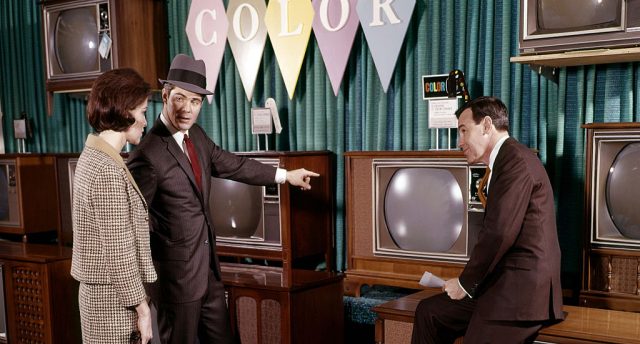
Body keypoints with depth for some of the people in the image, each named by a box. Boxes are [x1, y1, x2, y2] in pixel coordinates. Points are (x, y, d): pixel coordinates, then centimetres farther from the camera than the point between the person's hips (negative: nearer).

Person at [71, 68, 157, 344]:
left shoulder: (93, 155, 8)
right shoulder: (108, 170, -21)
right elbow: (119, 251, -21)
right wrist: (142, 308, -14)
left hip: (98, 290, 9)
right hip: (114, 298, -9)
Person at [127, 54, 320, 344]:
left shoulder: (196, 136, 3)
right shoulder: (148, 155, -24)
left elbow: (231, 165, 16)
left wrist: (285, 175, 22)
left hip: (207, 263, 8)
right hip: (177, 270, -8)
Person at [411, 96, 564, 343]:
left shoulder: (515, 158, -13)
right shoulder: (506, 159, 18)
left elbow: (499, 232, -20)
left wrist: (465, 283, -8)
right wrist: (468, 281, 7)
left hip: (521, 288, -9)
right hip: (506, 284, 9)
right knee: (428, 311, 9)